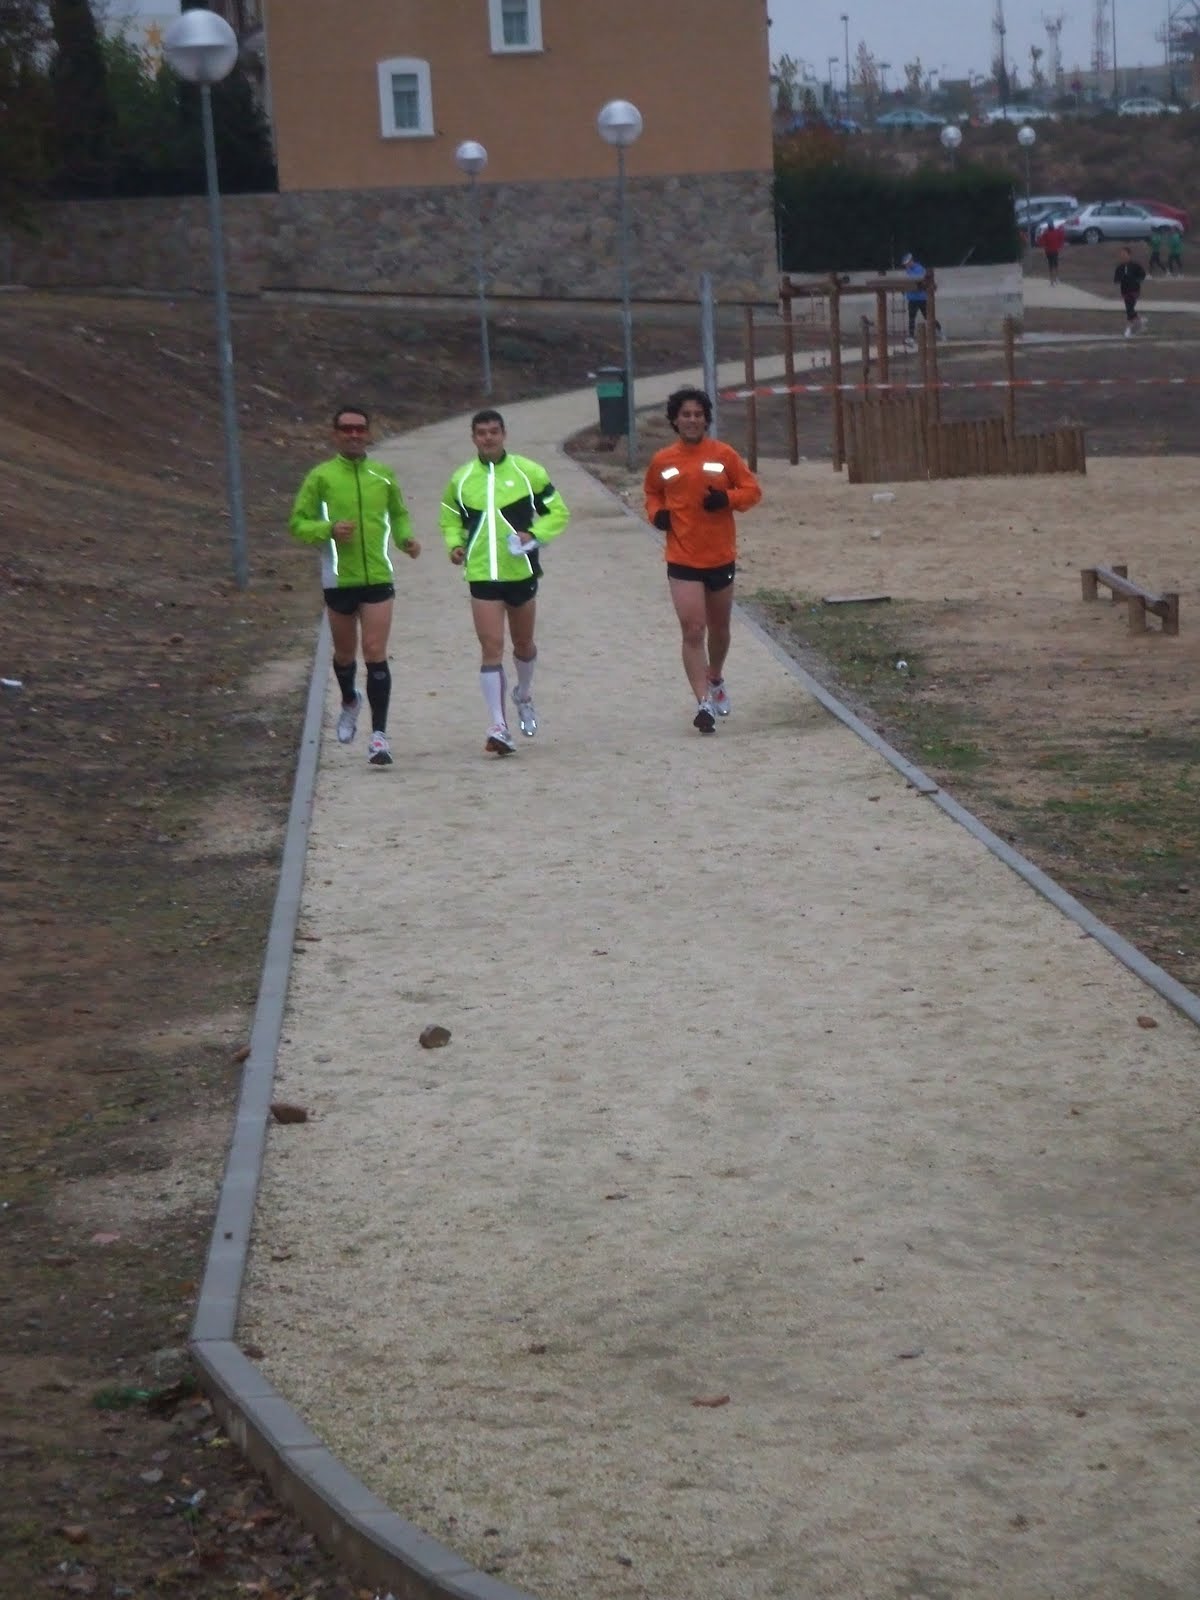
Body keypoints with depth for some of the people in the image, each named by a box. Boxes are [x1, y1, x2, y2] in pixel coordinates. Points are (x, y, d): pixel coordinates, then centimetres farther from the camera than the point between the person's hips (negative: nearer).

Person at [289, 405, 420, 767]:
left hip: (378, 578, 0)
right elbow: (297, 523, -1)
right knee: (344, 653, 14)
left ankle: (379, 734, -9)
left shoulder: (383, 475, 6)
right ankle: (350, 702, 46)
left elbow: (399, 514, 22)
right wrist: (329, 529, -19)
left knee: (375, 653, -9)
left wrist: (406, 539, 2)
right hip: (339, 580, 0)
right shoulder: (321, 477, -1)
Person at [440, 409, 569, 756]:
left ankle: (524, 696, 45)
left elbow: (558, 513, 4)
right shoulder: (461, 479, 5)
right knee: (491, 648, -9)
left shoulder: (529, 472, -1)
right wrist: (455, 545, -1)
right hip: (481, 575, 0)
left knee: (523, 643, 15)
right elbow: (451, 520, 19)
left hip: (521, 571, 0)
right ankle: (498, 727, -11)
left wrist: (534, 535, -13)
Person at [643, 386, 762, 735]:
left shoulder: (723, 455, -3)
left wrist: (727, 499, -18)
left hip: (721, 558, 1)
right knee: (693, 631, -13)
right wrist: (656, 513, -3)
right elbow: (652, 493, 18)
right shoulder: (662, 461, 1)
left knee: (719, 629, 18)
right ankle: (704, 703, -13)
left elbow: (752, 489, 1)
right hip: (682, 561, -1)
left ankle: (715, 680, 45)